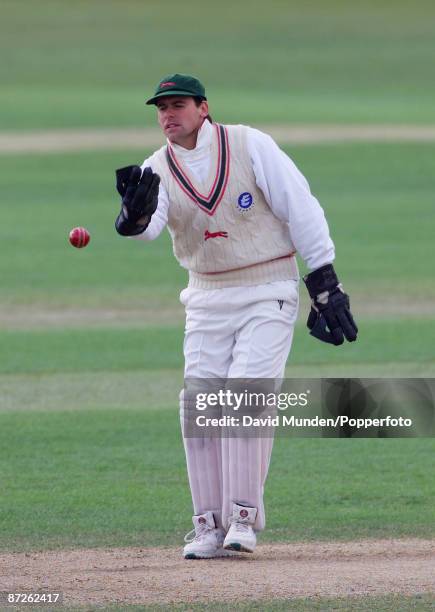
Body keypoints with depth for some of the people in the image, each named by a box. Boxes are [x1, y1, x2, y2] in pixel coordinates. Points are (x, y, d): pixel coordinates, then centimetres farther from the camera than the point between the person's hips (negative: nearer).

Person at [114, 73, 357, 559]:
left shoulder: (250, 146, -8)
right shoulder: (158, 170, 0)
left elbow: (301, 209, -7)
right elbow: (145, 226, -20)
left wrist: (324, 282, -9)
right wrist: (136, 214, -45)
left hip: (268, 295, -4)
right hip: (207, 300, 4)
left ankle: (243, 519, -12)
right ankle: (209, 526, 3)